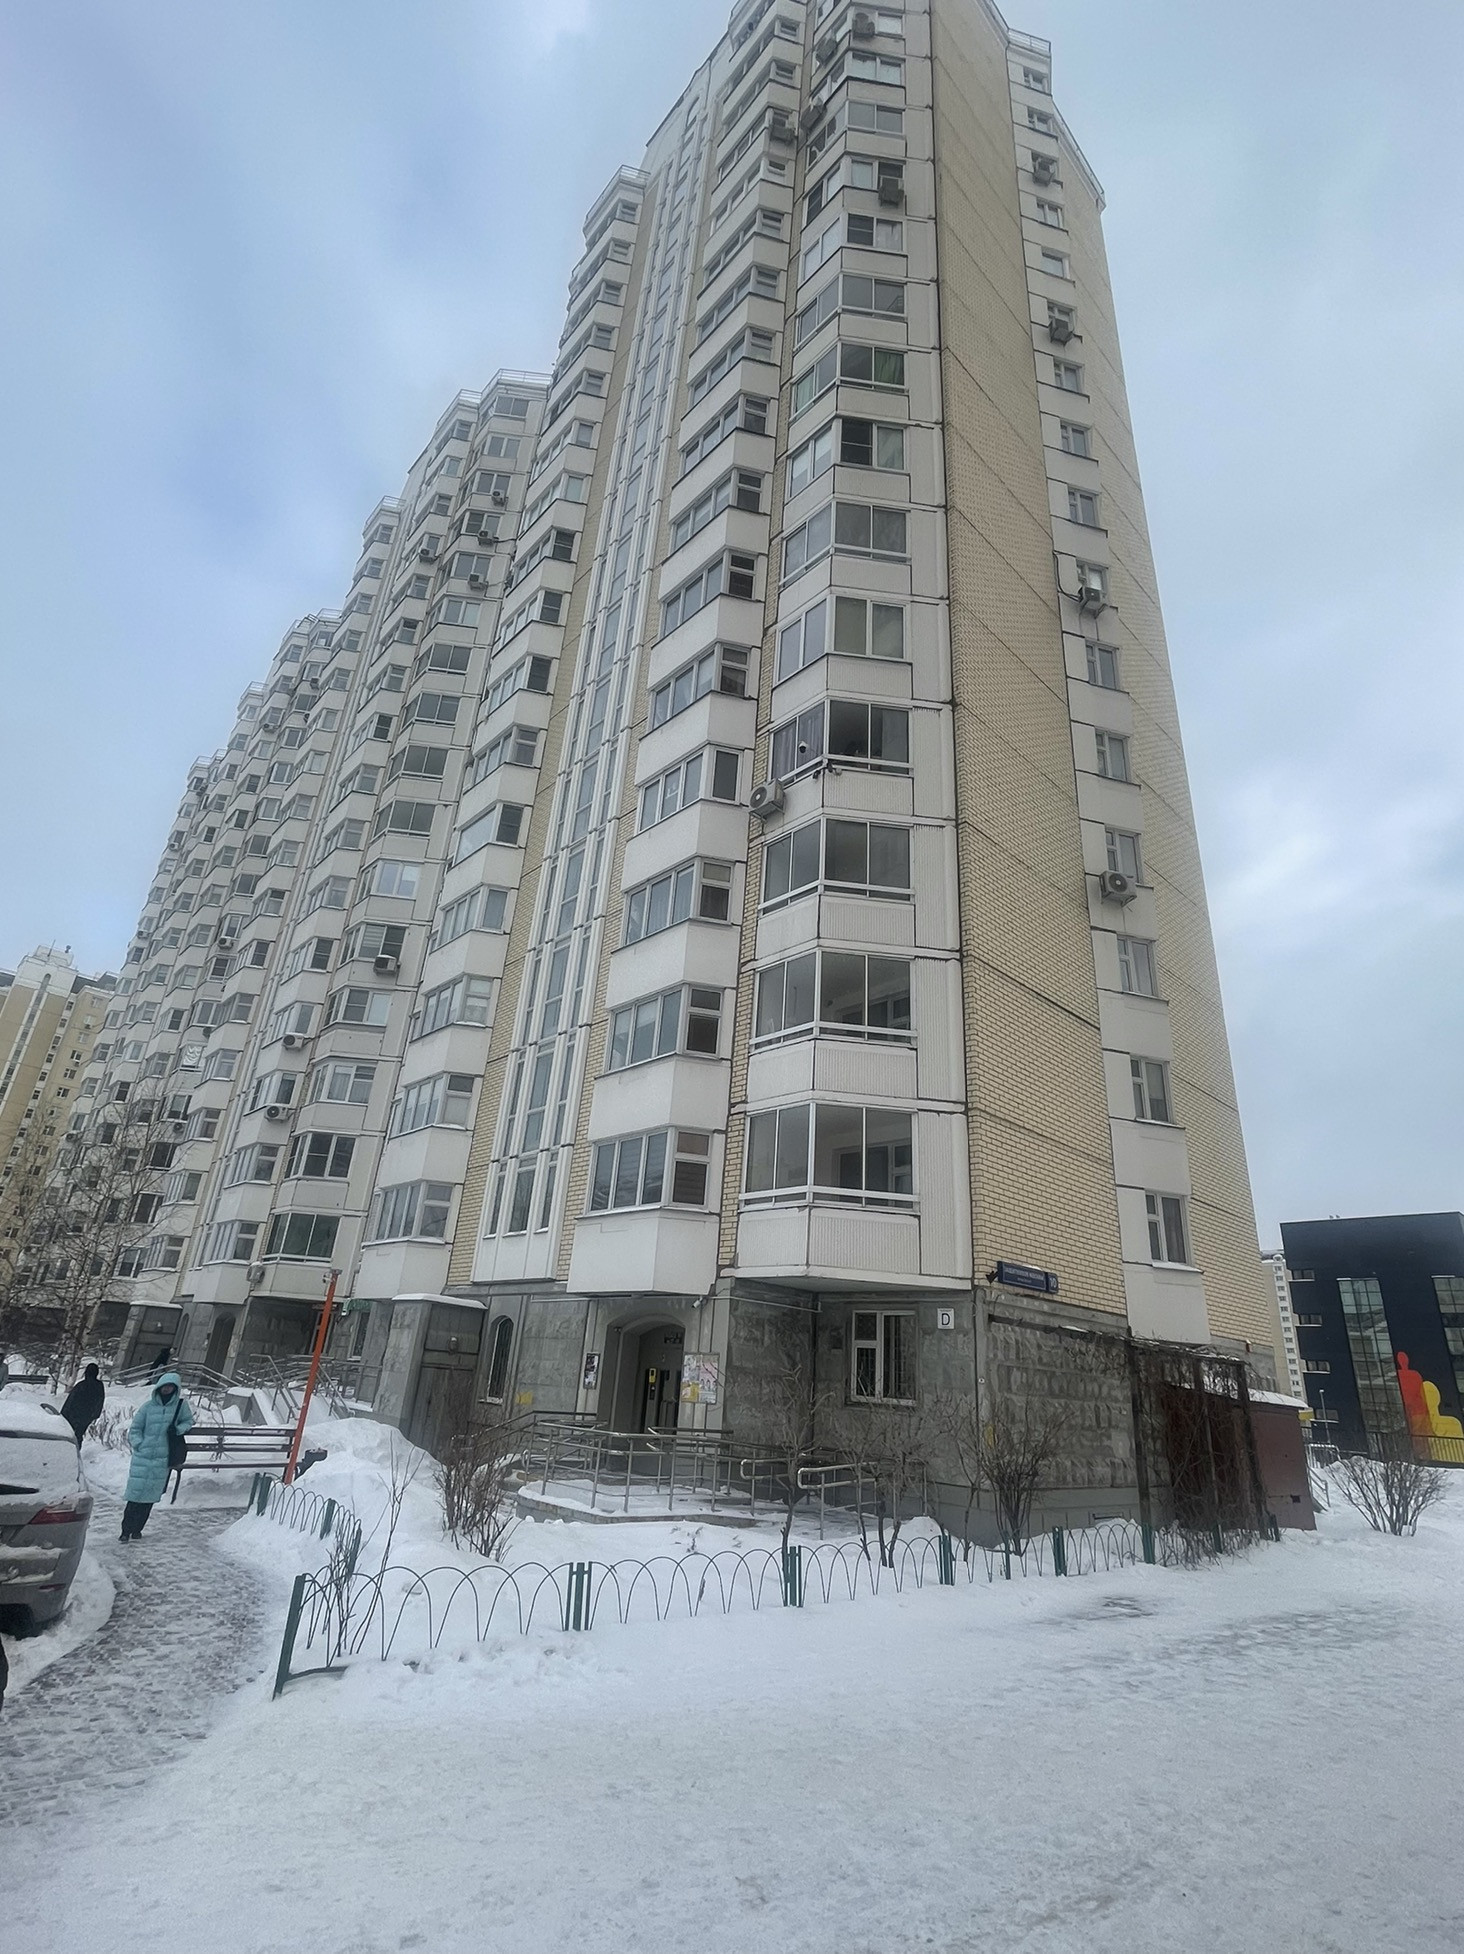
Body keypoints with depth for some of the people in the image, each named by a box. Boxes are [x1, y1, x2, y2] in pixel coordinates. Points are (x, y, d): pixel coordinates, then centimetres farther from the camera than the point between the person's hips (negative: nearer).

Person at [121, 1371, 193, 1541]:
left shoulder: (181, 1405, 1)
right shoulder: (148, 1406, -1)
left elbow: (189, 1421, 14)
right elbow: (135, 1429, 7)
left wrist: (178, 1429, -6)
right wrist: (140, 1444, -7)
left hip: (163, 1459, 1)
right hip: (142, 1457, 0)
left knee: (151, 1495, 4)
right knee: (135, 1492, -3)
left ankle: (137, 1529, 19)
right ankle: (126, 1530, 11)